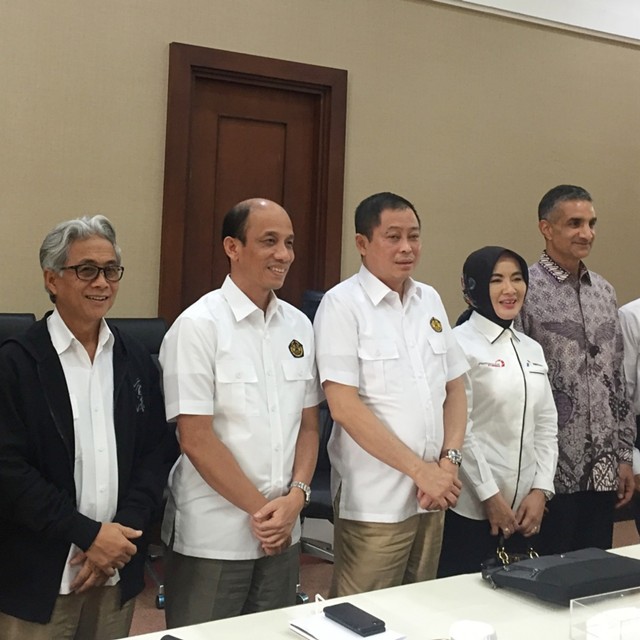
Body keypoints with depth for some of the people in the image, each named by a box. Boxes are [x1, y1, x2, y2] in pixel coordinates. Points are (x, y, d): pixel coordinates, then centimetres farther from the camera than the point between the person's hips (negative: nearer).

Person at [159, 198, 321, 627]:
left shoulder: (299, 326, 6)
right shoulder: (198, 326, -11)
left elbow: (309, 424, 10)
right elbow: (197, 439, -14)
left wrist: (295, 496, -5)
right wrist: (260, 508, -10)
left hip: (283, 532, 5)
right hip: (213, 539, -5)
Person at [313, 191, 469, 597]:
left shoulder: (430, 300, 10)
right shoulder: (343, 304, -9)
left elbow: (455, 388, 13)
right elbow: (344, 406, -15)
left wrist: (449, 459, -3)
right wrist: (420, 469, -14)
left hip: (433, 495, 6)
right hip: (374, 502, -6)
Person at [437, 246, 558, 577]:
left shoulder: (532, 349, 12)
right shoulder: (459, 344, -9)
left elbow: (547, 425, 11)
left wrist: (541, 490, 1)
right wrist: (489, 495, -12)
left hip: (524, 508, 6)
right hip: (471, 506, -6)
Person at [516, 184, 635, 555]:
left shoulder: (605, 292, 11)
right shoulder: (526, 291, -10)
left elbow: (618, 378, 14)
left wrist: (625, 455, 11)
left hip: (603, 470, 6)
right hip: (552, 469, -6)